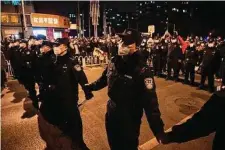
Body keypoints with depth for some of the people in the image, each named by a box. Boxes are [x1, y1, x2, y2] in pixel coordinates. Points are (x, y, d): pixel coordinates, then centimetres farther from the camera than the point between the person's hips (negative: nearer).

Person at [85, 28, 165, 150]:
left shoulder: (142, 70, -23)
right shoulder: (114, 62, -5)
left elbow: (150, 101, -27)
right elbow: (104, 79, 13)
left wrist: (158, 128, -29)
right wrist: (91, 86, 21)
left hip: (129, 120, -5)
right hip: (111, 116, 6)